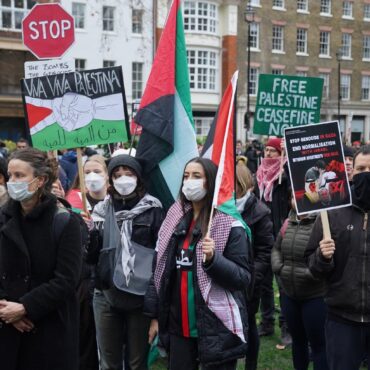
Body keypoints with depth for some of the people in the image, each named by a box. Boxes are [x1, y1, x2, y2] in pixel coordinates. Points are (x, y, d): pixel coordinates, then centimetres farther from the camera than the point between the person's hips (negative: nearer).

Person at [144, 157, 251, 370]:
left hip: (217, 329, -5)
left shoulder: (230, 225, -8)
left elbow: (243, 278, -10)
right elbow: (160, 270, 11)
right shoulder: (175, 220, 7)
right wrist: (155, 316, 11)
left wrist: (213, 259, -25)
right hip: (178, 326, 5)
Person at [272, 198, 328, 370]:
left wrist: (311, 273, -23)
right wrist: (278, 268, 3)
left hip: (315, 296, -7)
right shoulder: (288, 223, 6)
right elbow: (276, 248, 19)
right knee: (297, 339, 23)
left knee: (318, 344, 5)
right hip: (289, 294, 7)